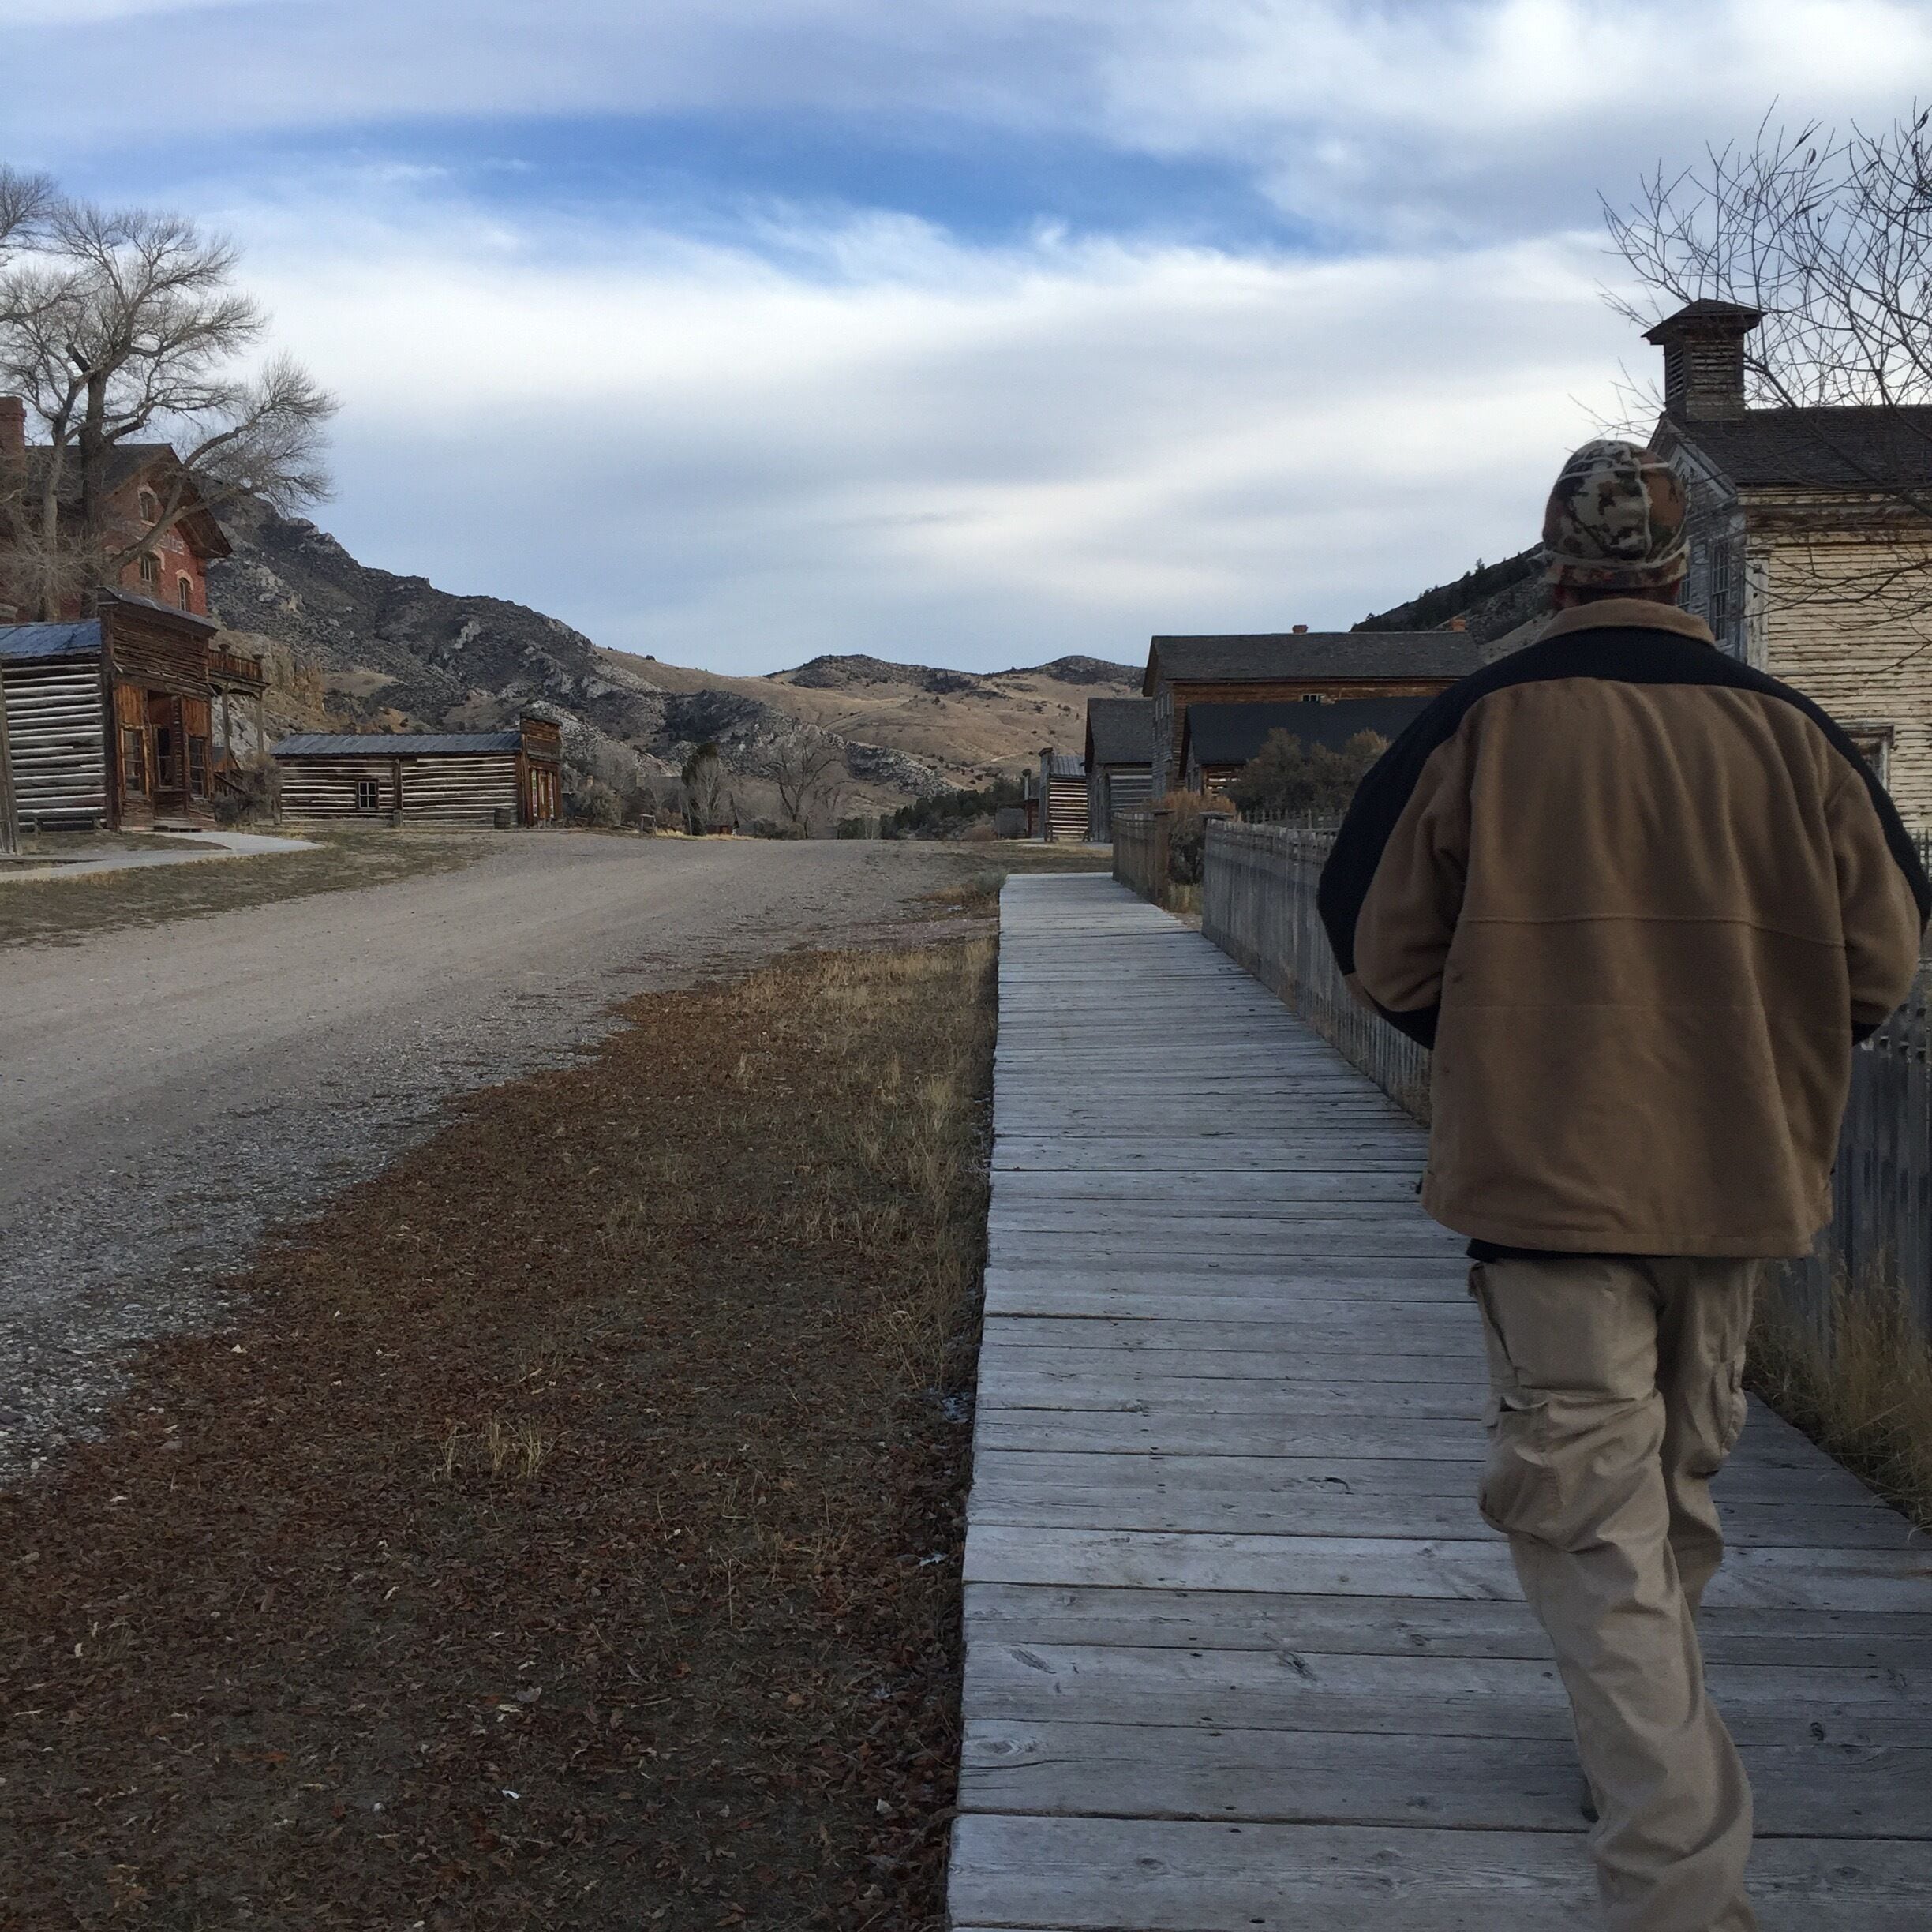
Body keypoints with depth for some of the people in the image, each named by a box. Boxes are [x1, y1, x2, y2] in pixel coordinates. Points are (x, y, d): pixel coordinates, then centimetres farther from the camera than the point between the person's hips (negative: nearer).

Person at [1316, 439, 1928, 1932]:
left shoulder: (1483, 724, -7)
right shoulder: (1786, 730, 0)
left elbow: (1380, 942, -3)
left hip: (1550, 1177, -4)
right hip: (1741, 1179, 4)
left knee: (1592, 1521, 0)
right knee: (1681, 1488, 23)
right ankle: (1655, 1742, 43)